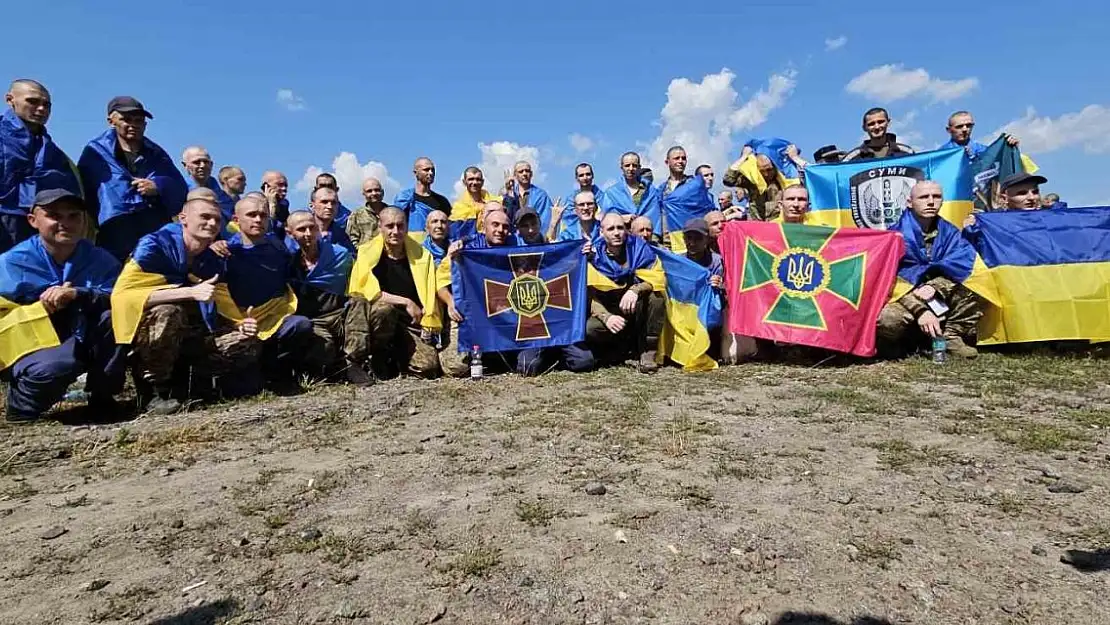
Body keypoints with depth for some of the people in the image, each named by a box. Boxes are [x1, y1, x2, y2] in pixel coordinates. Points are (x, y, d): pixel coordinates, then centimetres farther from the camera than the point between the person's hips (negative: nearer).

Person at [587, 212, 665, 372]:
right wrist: (607, 317, -32)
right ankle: (627, 345, 0)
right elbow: (591, 296, -12)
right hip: (610, 313, 0)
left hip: (640, 313, 0)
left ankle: (647, 352, -20)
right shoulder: (595, 257, -6)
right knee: (589, 329, -30)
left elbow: (656, 278, -16)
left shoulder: (639, 247, -6)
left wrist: (635, 290, -36)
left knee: (655, 295, -31)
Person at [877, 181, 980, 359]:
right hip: (903, 298, -4)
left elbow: (964, 262, -11)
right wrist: (920, 310, -31)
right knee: (887, 319, -37)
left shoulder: (949, 232, 3)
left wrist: (935, 286, -28)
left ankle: (952, 337, -7)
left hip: (940, 302, 5)